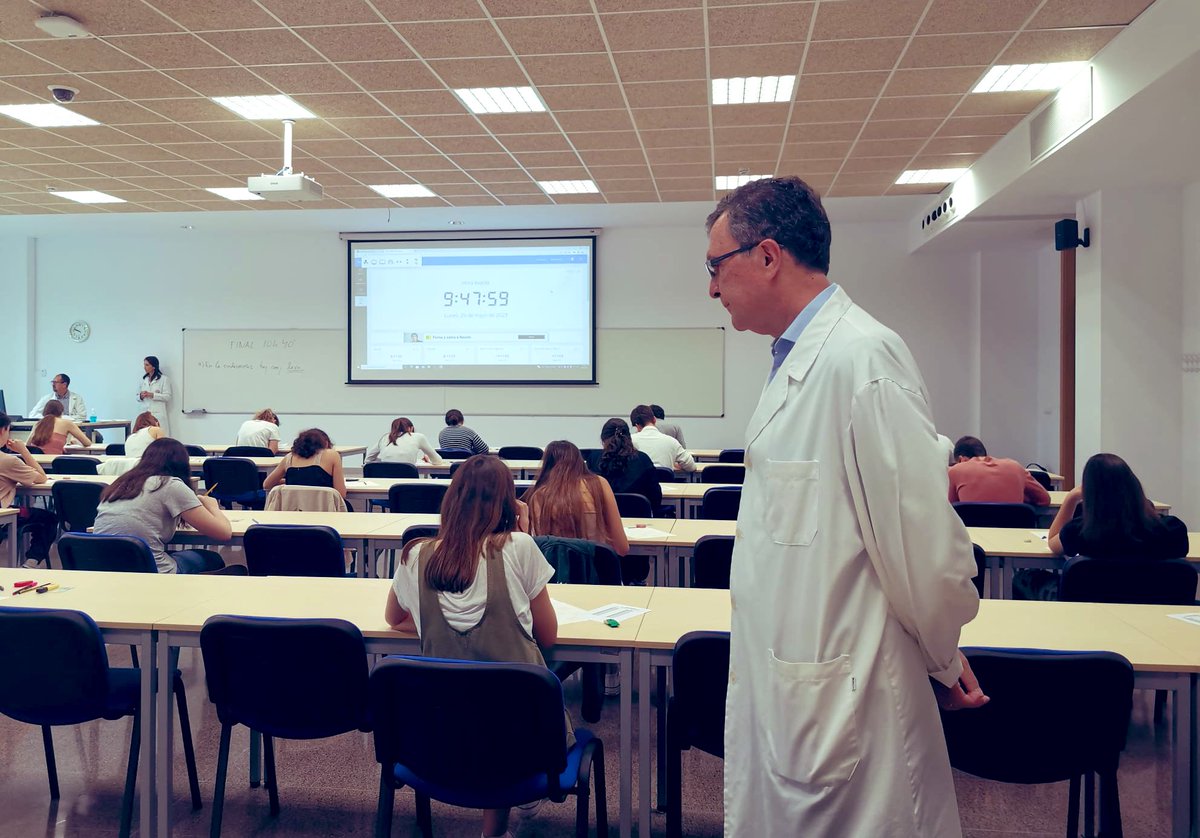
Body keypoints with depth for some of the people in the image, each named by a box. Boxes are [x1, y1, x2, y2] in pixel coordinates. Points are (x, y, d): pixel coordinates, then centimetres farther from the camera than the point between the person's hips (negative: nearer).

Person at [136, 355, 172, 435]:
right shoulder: (143, 379, 15)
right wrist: (141, 396, -5)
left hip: (158, 414, -4)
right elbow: (138, 397, 18)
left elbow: (167, 397, -5)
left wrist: (152, 395, -15)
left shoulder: (164, 379, 1)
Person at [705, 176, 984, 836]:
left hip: (841, 703, -9)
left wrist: (943, 662, -6)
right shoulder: (795, 359, 12)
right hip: (784, 685, 9)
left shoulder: (861, 358, -20)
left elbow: (924, 536, -21)